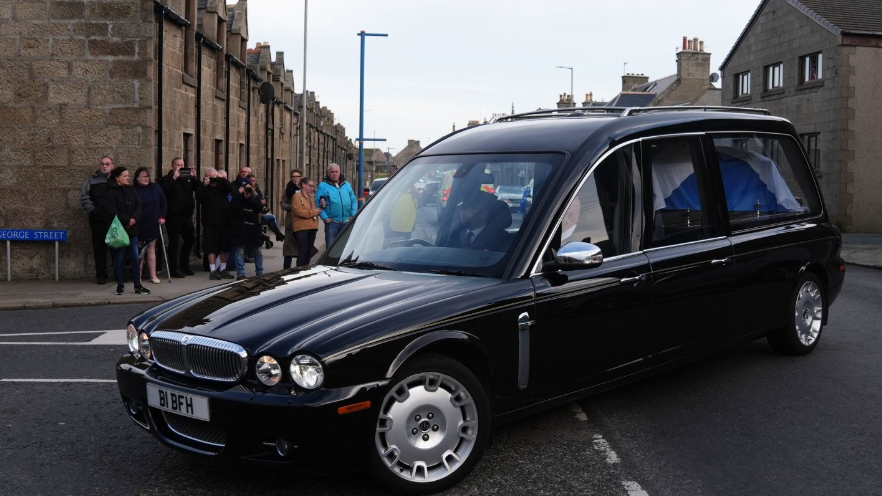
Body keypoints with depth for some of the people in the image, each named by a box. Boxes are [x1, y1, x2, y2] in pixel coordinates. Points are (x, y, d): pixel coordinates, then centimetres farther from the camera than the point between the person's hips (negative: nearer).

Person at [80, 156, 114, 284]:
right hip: (98, 219, 1)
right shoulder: (91, 181, 11)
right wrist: (92, 210, -3)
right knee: (99, 247, 2)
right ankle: (101, 275, 8)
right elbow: (84, 197, 7)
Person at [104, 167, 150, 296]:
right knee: (119, 258, 2)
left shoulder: (131, 190, 10)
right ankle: (120, 285, 12)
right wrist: (127, 220, -14)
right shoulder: (111, 193, -8)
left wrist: (134, 219, -11)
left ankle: (137, 285, 8)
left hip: (132, 229, 5)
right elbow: (112, 212, -15)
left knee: (135, 257, 3)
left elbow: (138, 205, 6)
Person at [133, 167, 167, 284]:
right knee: (139, 251, 2)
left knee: (151, 249, 8)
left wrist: (162, 216, 3)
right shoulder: (133, 191, -8)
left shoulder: (155, 188, 4)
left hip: (153, 225, 3)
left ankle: (153, 275, 10)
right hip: (139, 226, -3)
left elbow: (163, 203, 9)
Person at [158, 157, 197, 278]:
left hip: (187, 215, 6)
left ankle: (184, 265, 27)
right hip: (173, 216, -6)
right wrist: (174, 178, -22)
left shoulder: (188, 178, 14)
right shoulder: (167, 179, -2)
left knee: (190, 239, 12)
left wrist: (194, 177, -11)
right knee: (174, 242, -1)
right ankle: (174, 269, 5)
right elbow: (164, 191, -21)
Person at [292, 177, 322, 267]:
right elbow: (298, 211, -16)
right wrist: (313, 212, -12)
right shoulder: (297, 196, -3)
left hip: (312, 227, 8)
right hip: (301, 227, -8)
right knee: (303, 251, -11)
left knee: (309, 251, 8)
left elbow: (316, 210, 30)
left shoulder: (311, 196, 21)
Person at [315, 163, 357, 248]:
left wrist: (353, 215, 0)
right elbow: (317, 203, -6)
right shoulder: (323, 186, -1)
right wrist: (325, 217, -13)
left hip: (346, 222, 4)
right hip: (331, 222, -4)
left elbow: (354, 200, 12)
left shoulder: (347, 185, 11)